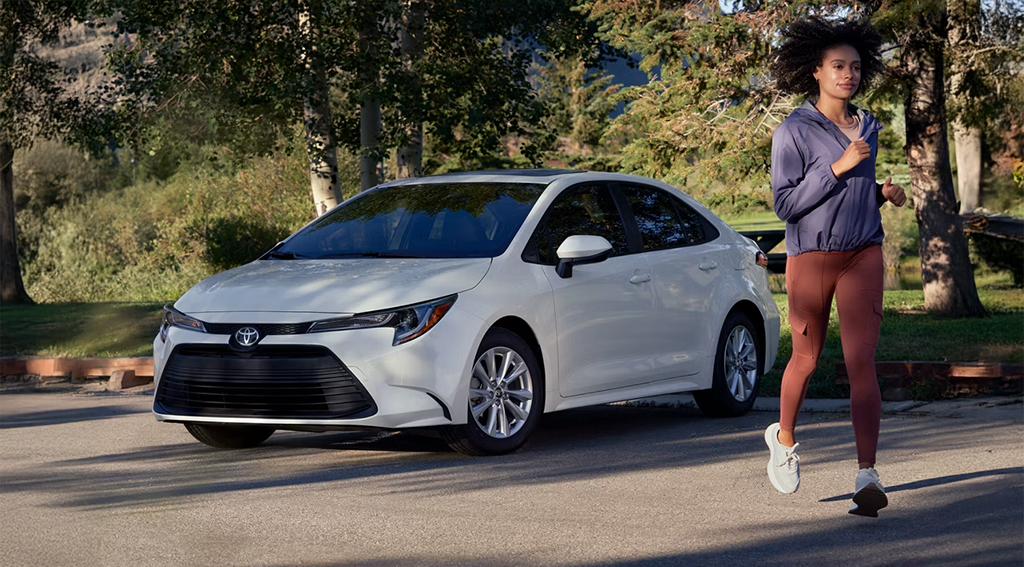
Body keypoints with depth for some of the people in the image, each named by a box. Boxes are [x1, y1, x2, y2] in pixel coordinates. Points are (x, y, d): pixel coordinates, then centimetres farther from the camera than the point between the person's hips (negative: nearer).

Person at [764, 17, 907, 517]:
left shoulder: (868, 127, 11)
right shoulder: (793, 132, -6)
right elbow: (786, 205, -12)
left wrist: (883, 193, 5)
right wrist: (838, 167, -18)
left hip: (863, 255, 3)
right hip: (810, 256, -3)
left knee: (861, 362, -11)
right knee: (806, 359, 11)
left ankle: (867, 477, -18)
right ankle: (784, 438, 41)